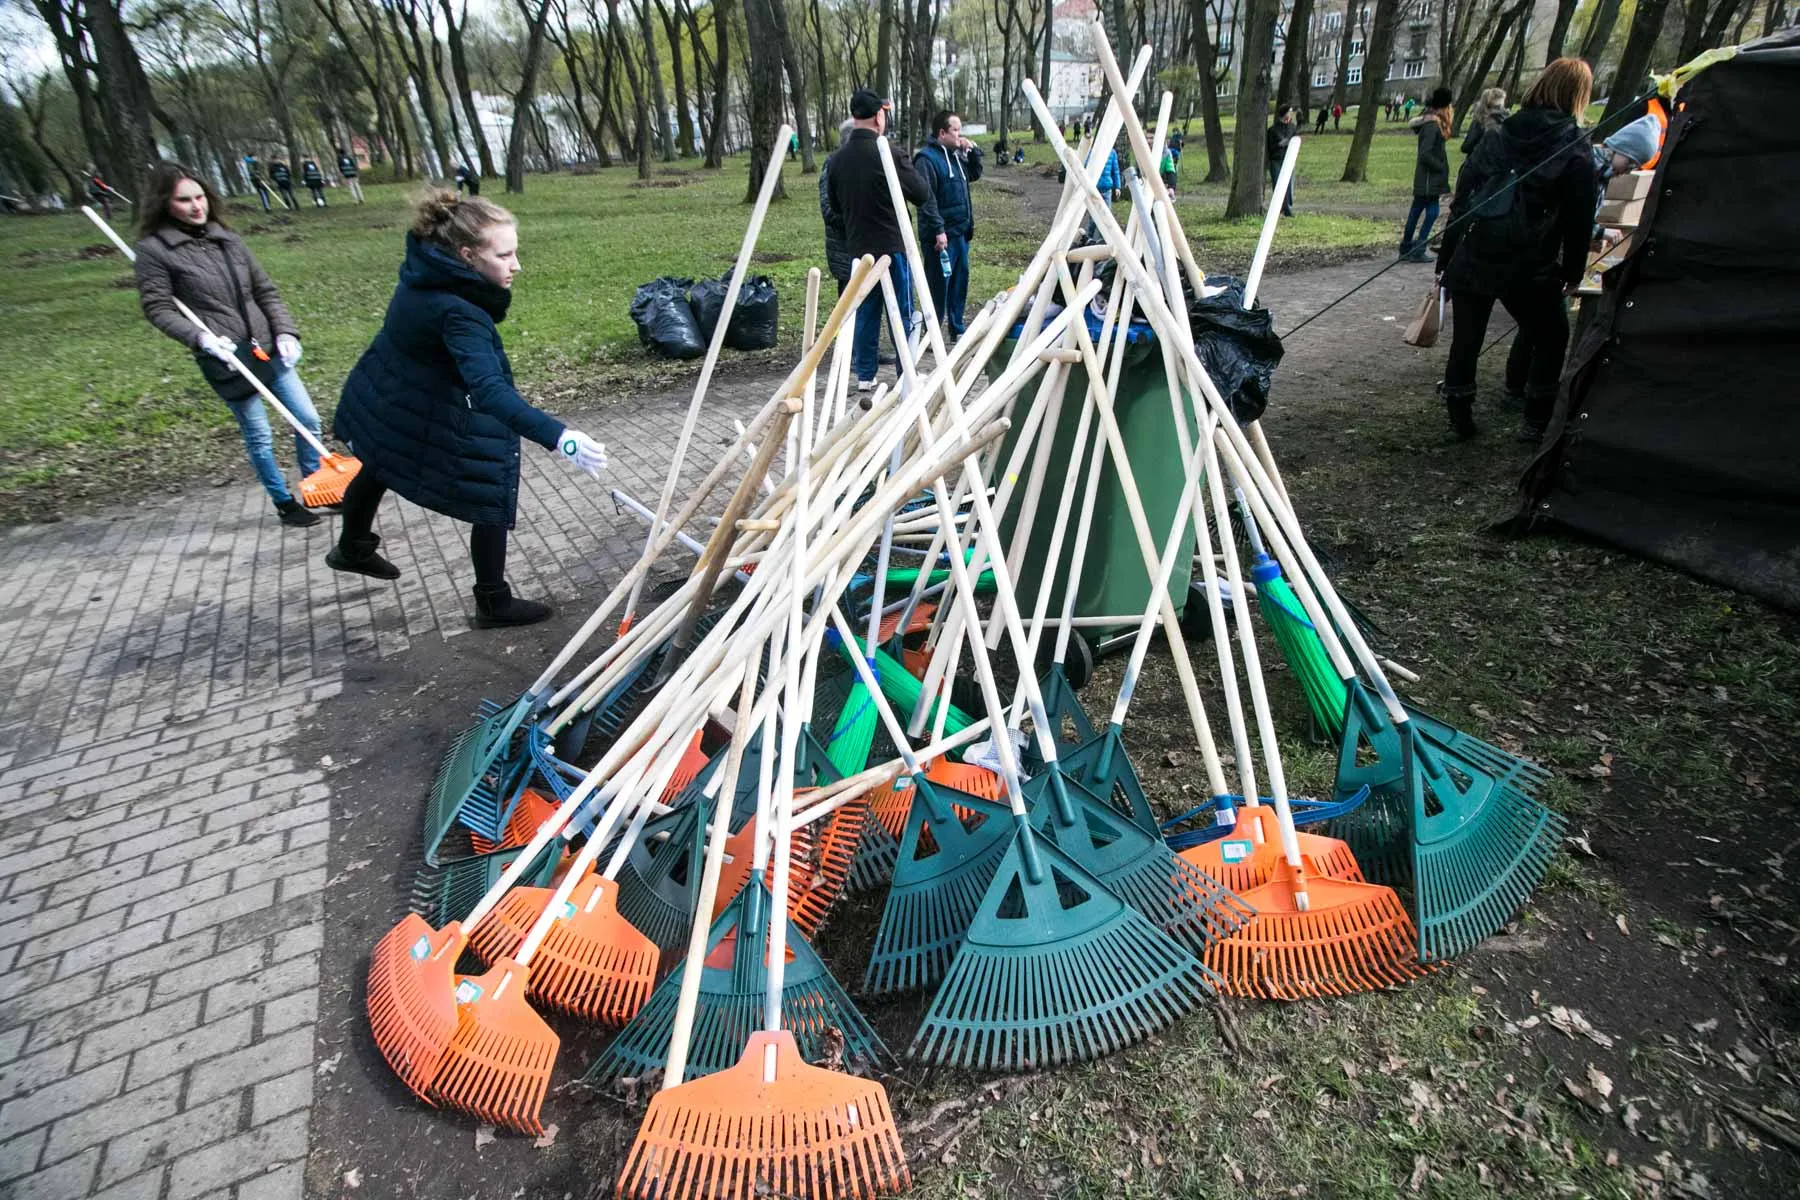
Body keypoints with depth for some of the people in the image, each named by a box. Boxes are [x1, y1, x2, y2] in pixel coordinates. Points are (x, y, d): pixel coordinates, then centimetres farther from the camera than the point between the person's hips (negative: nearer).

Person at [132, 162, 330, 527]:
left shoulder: (228, 239, 8)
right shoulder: (154, 249, -4)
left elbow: (266, 291, 10)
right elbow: (158, 308, -4)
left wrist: (285, 332, -2)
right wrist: (201, 337, -19)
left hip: (268, 348, 5)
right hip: (226, 359, -4)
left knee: (307, 419, 7)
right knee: (259, 437, 3)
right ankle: (285, 503, 19)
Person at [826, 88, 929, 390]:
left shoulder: (838, 158, 2)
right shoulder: (888, 155, -16)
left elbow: (835, 203, 14)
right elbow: (922, 194, -8)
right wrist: (907, 168, 10)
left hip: (858, 248, 5)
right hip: (892, 246, -5)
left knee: (865, 312, 12)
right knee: (901, 314, 4)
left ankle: (864, 375, 16)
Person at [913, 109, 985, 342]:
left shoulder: (956, 155, 15)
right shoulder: (926, 158, -13)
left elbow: (974, 174, 29)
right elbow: (926, 198, -21)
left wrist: (974, 151, 11)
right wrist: (938, 230, -25)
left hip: (960, 232, 9)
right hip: (940, 235, -9)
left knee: (960, 281, 14)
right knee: (939, 284, -5)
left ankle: (956, 329, 25)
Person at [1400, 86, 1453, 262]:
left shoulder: (1432, 121, 11)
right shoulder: (1432, 125, -17)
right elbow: (1425, 154, -22)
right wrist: (1441, 168, -14)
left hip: (1425, 177, 9)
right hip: (1430, 177, -9)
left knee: (1416, 210, 12)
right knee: (1432, 212, -6)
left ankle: (1406, 248, 18)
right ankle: (1418, 251, -6)